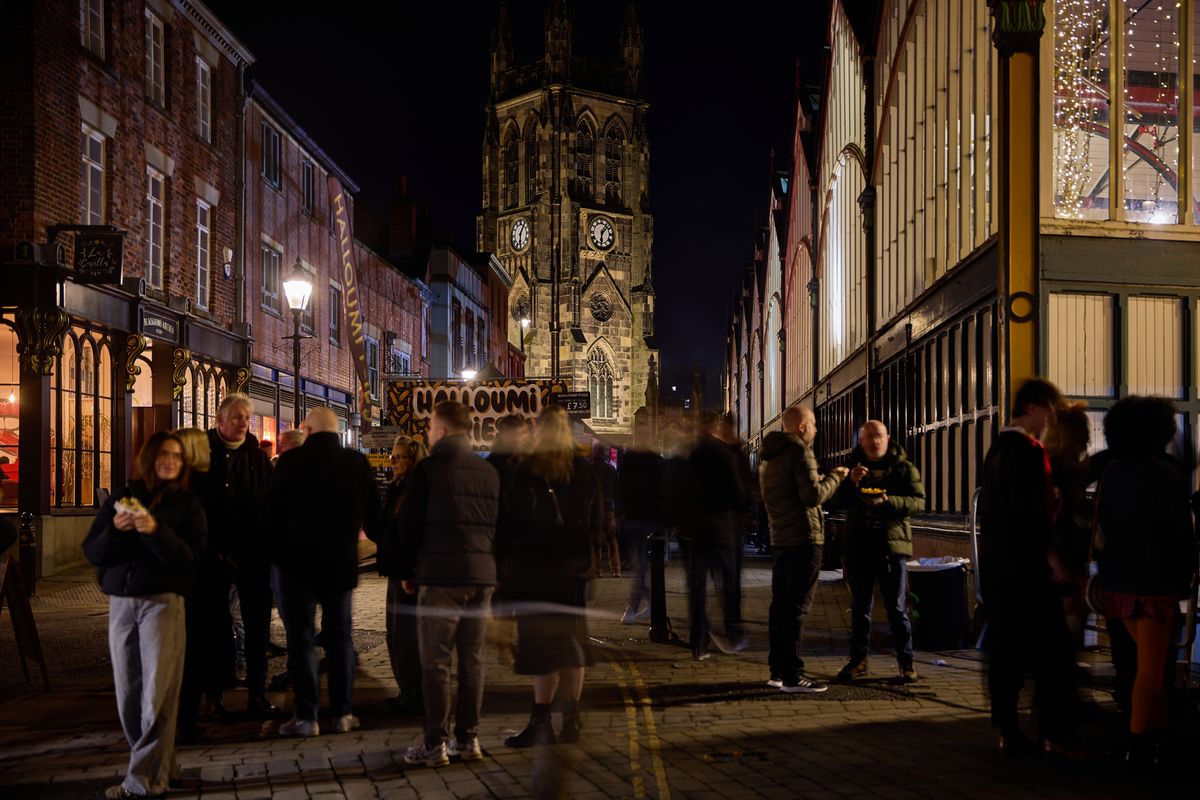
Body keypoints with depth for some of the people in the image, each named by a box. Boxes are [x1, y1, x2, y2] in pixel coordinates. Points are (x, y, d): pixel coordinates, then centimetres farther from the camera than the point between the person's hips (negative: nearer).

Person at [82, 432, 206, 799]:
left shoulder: (187, 504, 4)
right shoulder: (121, 498, 12)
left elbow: (192, 557, -7)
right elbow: (92, 552, 7)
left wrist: (156, 531, -20)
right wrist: (114, 529, -12)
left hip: (163, 602, -3)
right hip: (121, 603, 4)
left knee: (157, 696, -8)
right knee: (128, 693, 4)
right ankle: (158, 764, 17)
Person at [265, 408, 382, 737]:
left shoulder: (291, 461, -10)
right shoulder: (358, 463, -3)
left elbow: (271, 509, -3)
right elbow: (373, 513, 4)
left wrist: (278, 551, 12)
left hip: (299, 562, -2)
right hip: (342, 563, 3)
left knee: (300, 638, 4)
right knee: (339, 637, 12)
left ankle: (306, 716, 3)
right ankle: (342, 713, 12)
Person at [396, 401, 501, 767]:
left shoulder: (429, 469, -5)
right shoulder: (488, 471, 12)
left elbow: (409, 523, -4)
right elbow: (499, 522, 16)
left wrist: (406, 571, 6)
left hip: (441, 576, -5)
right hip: (483, 576, 6)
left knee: (435, 662, 0)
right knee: (472, 658, 11)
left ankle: (435, 744, 1)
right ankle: (468, 738, 15)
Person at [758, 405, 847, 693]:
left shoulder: (769, 455, 17)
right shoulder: (799, 451, -12)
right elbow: (813, 496, -19)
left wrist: (826, 478, 21)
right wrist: (835, 477, -3)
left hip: (779, 538, 9)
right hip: (803, 538, -9)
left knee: (780, 604, 12)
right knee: (797, 607, -7)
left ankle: (777, 670, 17)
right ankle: (792, 675, -7)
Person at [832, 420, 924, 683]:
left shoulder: (904, 468, 3)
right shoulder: (854, 467, 12)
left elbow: (919, 501, -7)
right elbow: (838, 501, 3)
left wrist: (888, 501, -23)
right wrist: (851, 482, -17)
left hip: (892, 544, -3)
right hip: (859, 545, 3)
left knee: (897, 607, 1)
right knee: (859, 606, 9)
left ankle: (906, 661, 8)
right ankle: (858, 659, 17)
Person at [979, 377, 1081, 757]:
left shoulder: (996, 448, 14)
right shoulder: (1028, 451, -15)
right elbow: (1035, 511, -19)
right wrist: (1051, 553, -11)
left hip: (996, 565, 9)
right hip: (1026, 566, -9)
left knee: (1005, 650, 9)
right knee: (1052, 652, -2)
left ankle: (1008, 733, 12)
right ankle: (1056, 733, 0)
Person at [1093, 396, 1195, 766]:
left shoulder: (1111, 472, 0)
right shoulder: (1170, 475, -14)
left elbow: (1100, 527, 4)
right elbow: (1181, 532, -10)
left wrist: (1108, 570, 13)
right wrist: (1186, 573, 3)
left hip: (1117, 580, 5)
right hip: (1155, 582, -5)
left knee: (1153, 659, 20)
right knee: (1151, 666, 2)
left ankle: (1157, 733, 24)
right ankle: (1139, 745, 3)